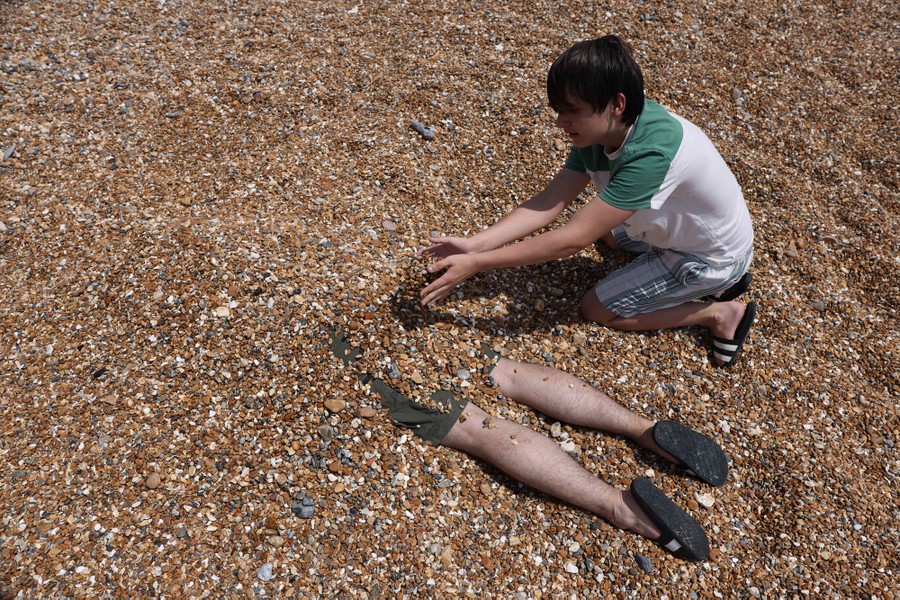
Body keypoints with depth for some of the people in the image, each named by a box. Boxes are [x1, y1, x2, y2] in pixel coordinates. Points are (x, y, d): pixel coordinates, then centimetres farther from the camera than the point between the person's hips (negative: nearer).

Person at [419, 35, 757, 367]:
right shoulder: (600, 131, -13)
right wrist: (473, 245, -26)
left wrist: (475, 264, -36)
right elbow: (548, 203, -16)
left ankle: (717, 313, 6)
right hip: (681, 226, 8)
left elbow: (573, 239, -38)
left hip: (713, 256, -7)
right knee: (603, 229, 27)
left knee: (596, 308, -3)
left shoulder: (650, 153, -39)